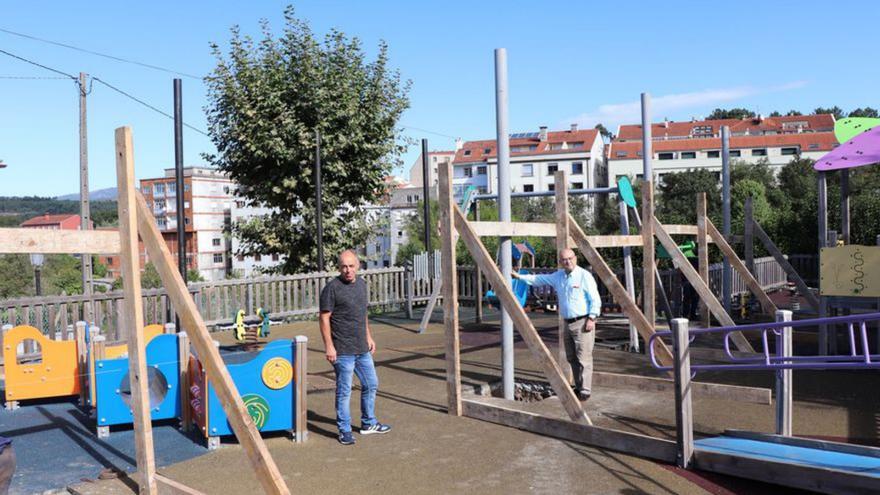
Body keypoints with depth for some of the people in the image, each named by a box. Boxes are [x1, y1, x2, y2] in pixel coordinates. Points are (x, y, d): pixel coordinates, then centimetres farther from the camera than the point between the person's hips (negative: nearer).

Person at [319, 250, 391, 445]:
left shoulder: (361, 284, 9)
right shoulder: (332, 288, -13)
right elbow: (324, 318, -14)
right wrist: (329, 346, -17)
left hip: (363, 349, 8)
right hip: (343, 351, -8)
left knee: (371, 385, 17)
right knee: (344, 391, 1)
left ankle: (369, 423, 33)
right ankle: (344, 431, 14)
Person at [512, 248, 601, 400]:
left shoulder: (584, 276, -9)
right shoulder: (558, 276, 12)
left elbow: (595, 300, -11)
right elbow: (539, 279, 19)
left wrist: (591, 318, -17)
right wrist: (519, 276, 15)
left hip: (583, 323, -7)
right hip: (568, 323, 8)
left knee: (583, 358, -8)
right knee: (572, 358, 12)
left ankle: (585, 391, -5)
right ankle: (579, 386, 22)